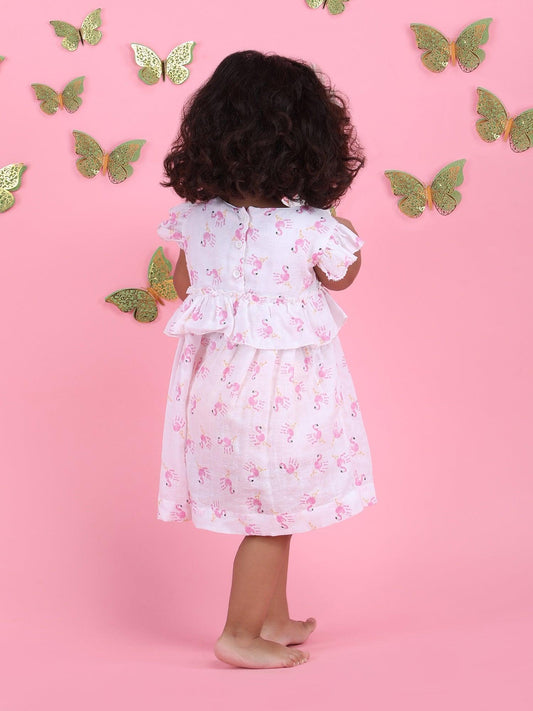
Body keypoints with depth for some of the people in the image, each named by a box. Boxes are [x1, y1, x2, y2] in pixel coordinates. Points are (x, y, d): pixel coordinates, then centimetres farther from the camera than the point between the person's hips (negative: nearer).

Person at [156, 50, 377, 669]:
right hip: (280, 385, -6)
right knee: (273, 514, 11)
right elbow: (343, 275, 1)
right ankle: (241, 634, 21)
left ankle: (274, 617, 36)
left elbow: (184, 283, 9)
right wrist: (338, 229, 17)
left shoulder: (196, 216, -7)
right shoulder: (312, 228, -20)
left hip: (216, 371, 6)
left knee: (270, 511, 22)